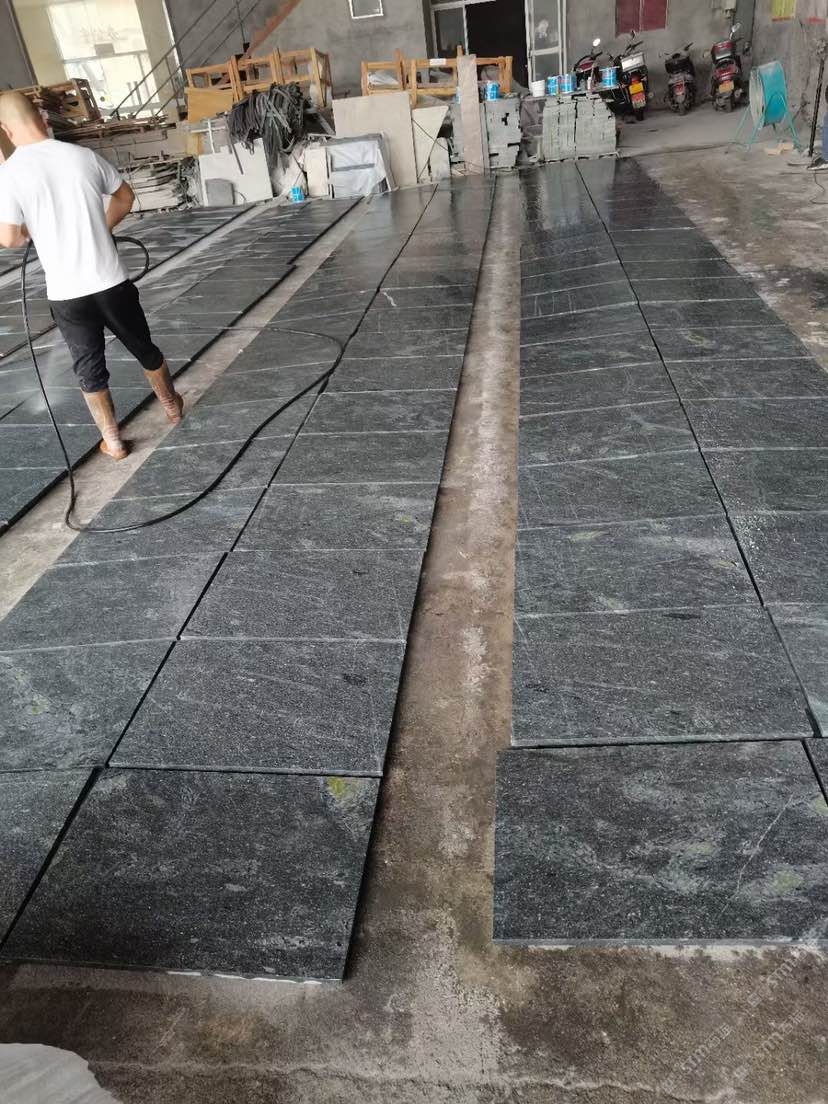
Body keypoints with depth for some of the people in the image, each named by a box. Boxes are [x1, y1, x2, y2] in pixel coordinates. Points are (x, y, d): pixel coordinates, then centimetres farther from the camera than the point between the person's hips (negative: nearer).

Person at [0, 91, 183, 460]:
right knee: (143, 347, 20)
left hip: (66, 292, -2)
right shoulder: (84, 156, -1)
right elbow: (125, 198, 12)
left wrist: (33, 231, 9)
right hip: (111, 280, 2)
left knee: (89, 365, 12)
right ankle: (172, 405, 39)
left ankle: (113, 442, 19)